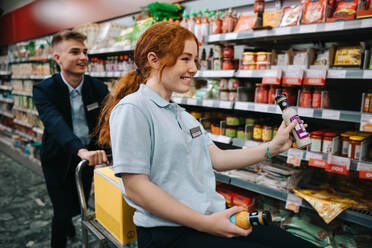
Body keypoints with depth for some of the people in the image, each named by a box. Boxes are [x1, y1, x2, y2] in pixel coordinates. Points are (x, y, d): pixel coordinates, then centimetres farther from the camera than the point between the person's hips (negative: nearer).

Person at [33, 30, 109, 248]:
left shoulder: (98, 87, -10)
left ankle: (67, 220, 58)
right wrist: (81, 151, -54)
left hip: (89, 154, 4)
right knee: (62, 212, 3)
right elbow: (56, 125, -36)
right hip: (59, 159, -3)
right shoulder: (44, 90, -20)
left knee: (79, 204, 22)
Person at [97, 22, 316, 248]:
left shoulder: (182, 115, 17)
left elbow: (216, 158, 12)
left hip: (215, 219, 8)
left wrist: (273, 147, 4)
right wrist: (205, 223, -17)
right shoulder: (132, 110, -12)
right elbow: (135, 188, -17)